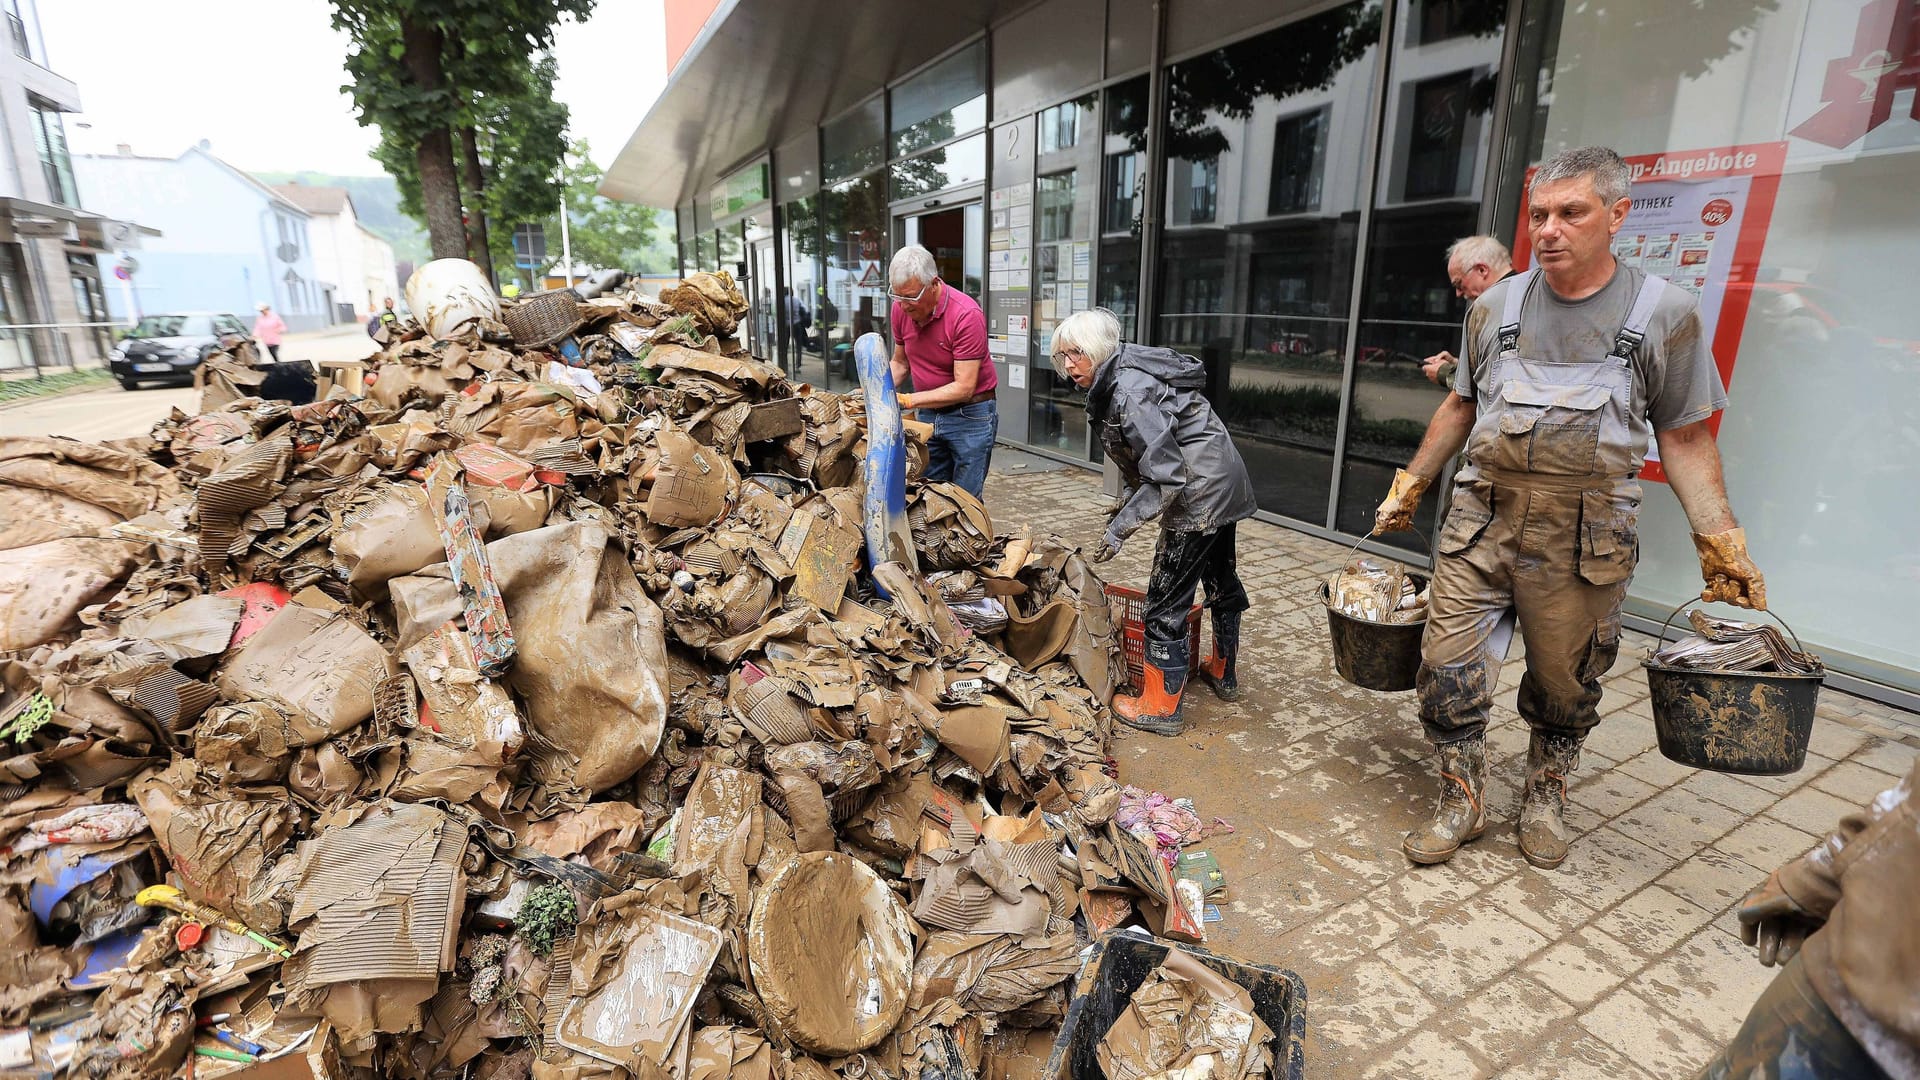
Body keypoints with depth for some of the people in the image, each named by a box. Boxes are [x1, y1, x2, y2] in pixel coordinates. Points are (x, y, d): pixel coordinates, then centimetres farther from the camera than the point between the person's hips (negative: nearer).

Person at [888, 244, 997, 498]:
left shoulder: (966, 314, -23)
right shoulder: (901, 308, -3)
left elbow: (964, 387, -24)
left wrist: (906, 400, -27)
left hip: (970, 415, -6)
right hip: (929, 414, 6)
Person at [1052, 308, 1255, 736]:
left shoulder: (1129, 393, -24)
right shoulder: (1120, 379, 6)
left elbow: (1167, 476, -27)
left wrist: (1121, 527, -24)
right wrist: (1131, 499, 11)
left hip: (1201, 492, -11)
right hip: (1226, 483, 11)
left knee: (1167, 599, -3)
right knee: (1220, 579, 24)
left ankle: (1161, 706, 9)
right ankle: (1223, 673, 45)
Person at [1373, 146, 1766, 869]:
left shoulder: (1663, 314, 1)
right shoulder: (1496, 306, 7)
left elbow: (1685, 438, 4)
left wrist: (1722, 541, -3)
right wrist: (1409, 485, 17)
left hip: (1585, 544, -2)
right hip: (1480, 523, 2)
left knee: (1564, 684, 12)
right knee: (1448, 668, 0)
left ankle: (1545, 800, 36)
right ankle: (1462, 803, 20)